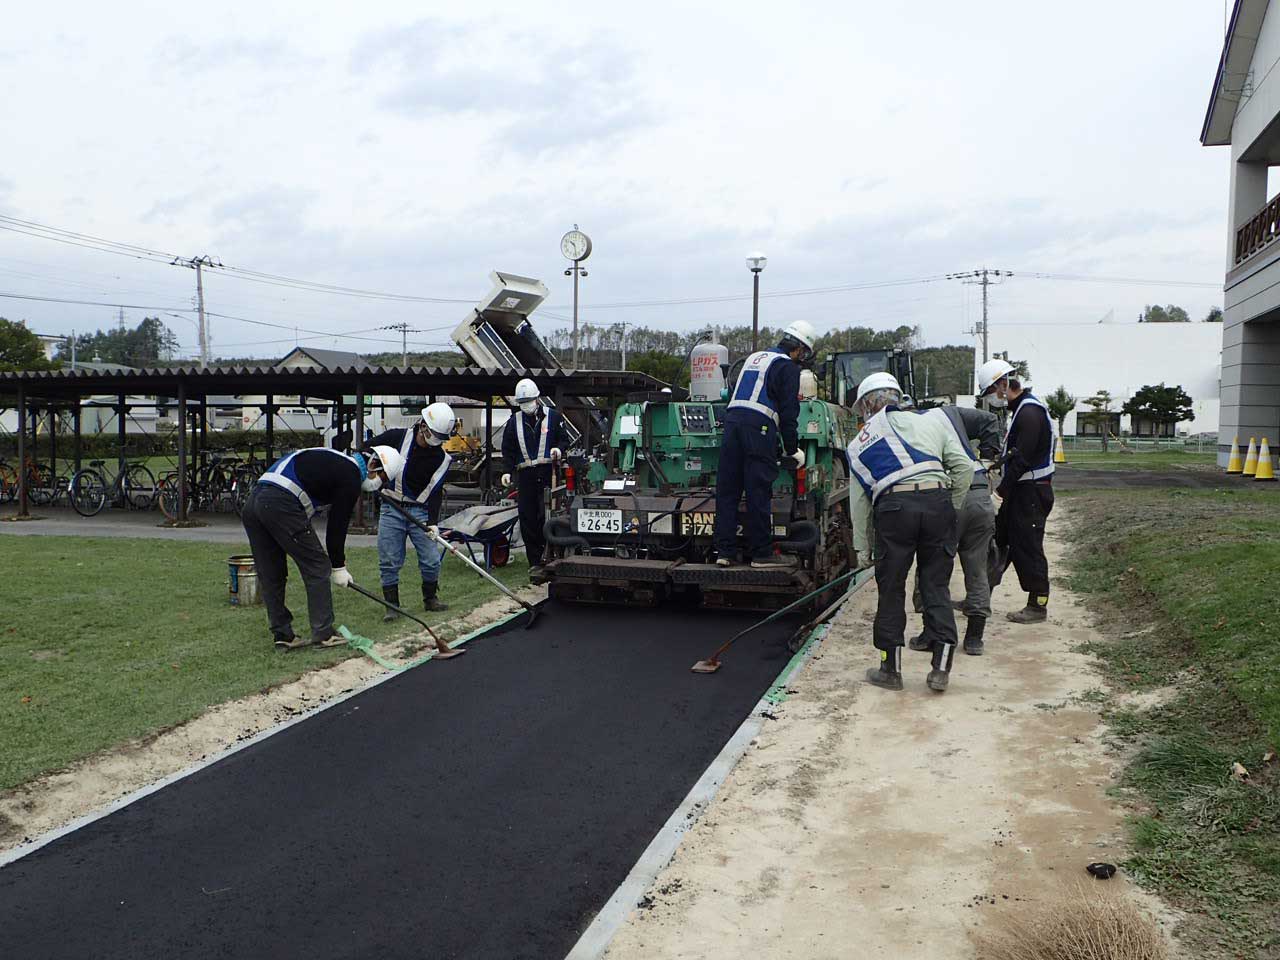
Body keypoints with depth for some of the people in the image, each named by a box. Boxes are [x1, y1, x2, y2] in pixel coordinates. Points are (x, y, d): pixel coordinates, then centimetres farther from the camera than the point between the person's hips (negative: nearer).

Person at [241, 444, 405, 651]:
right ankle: (323, 634, 7)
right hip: (281, 504, -9)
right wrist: (338, 566, 10)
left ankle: (282, 636, 19)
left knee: (271, 575, 13)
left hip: (252, 501, 9)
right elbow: (338, 524, 0)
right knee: (318, 567, 3)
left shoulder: (337, 461, 26)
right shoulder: (351, 478, -1)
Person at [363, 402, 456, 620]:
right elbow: (366, 451, 4)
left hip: (421, 511, 1)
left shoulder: (441, 458, -5)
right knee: (389, 561, -1)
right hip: (391, 509, -1)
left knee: (431, 559, 0)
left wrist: (433, 522, -18)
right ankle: (392, 606, 11)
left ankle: (431, 599, 22)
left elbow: (435, 491, -7)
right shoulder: (397, 437, -9)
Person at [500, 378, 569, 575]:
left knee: (547, 514, -9)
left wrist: (559, 449, -11)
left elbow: (564, 438, 10)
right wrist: (507, 470, 3)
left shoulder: (553, 416, 6)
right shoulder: (514, 421, 14)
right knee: (527, 517, 1)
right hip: (525, 474, 3)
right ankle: (535, 561, 7)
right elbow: (508, 449, 15)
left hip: (548, 472, -3)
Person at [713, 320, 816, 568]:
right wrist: (792, 449, 4)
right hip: (759, 426, -7)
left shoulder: (754, 357, 26)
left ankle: (724, 551, 7)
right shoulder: (787, 366, 4)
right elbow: (788, 413, -2)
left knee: (727, 490, 6)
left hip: (732, 418, 7)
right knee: (759, 492, -3)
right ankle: (760, 554, 2)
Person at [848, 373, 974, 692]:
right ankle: (941, 669, 11)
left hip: (893, 508, -1)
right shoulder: (931, 422, 20)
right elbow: (964, 467, 10)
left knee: (891, 590, 11)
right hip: (938, 501, 1)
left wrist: (862, 547, 23)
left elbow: (858, 500, 18)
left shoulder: (859, 442, 19)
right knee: (937, 587, 11)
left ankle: (890, 669, 18)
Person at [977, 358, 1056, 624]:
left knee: (1028, 548, -3)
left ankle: (1038, 607, 8)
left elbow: (1022, 459, -23)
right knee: (998, 542, 12)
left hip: (1032, 492, -10)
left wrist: (1001, 491, -20)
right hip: (1020, 491, 10)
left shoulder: (1030, 412, -18)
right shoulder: (1020, 409, 15)